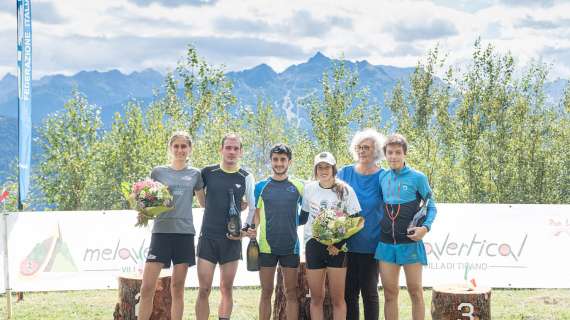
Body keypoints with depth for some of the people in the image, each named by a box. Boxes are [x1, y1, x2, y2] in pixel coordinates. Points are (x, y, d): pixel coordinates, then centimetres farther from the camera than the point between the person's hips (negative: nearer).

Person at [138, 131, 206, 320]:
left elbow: (205, 203, 17)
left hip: (185, 233, 1)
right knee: (147, 288, -9)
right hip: (161, 232, -1)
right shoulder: (158, 172, 8)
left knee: (178, 288, 5)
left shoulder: (195, 174, 11)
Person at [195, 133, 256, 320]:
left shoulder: (246, 177, 2)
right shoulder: (207, 173, 2)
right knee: (204, 290, -4)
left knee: (226, 289, 5)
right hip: (207, 237, -1)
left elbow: (253, 208, 7)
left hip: (232, 240, 1)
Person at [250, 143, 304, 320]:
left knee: (291, 293, 5)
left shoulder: (298, 186, 3)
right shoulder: (261, 186, 4)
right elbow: (255, 215, 5)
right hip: (266, 246, 0)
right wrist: (251, 235, -10)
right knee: (266, 292, 6)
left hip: (291, 246, 0)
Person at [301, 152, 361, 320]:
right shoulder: (309, 188, 5)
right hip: (314, 244, 2)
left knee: (338, 298, -3)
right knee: (316, 298, 4)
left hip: (337, 246, -2)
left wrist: (339, 243, -10)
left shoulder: (345, 190, -3)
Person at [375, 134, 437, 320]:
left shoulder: (417, 178, -4)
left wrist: (425, 227, -15)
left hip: (410, 242, -4)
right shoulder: (382, 178, 7)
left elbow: (431, 206, -1)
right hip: (386, 243, 4)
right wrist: (378, 226, 7)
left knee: (415, 291, 2)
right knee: (389, 292, 6)